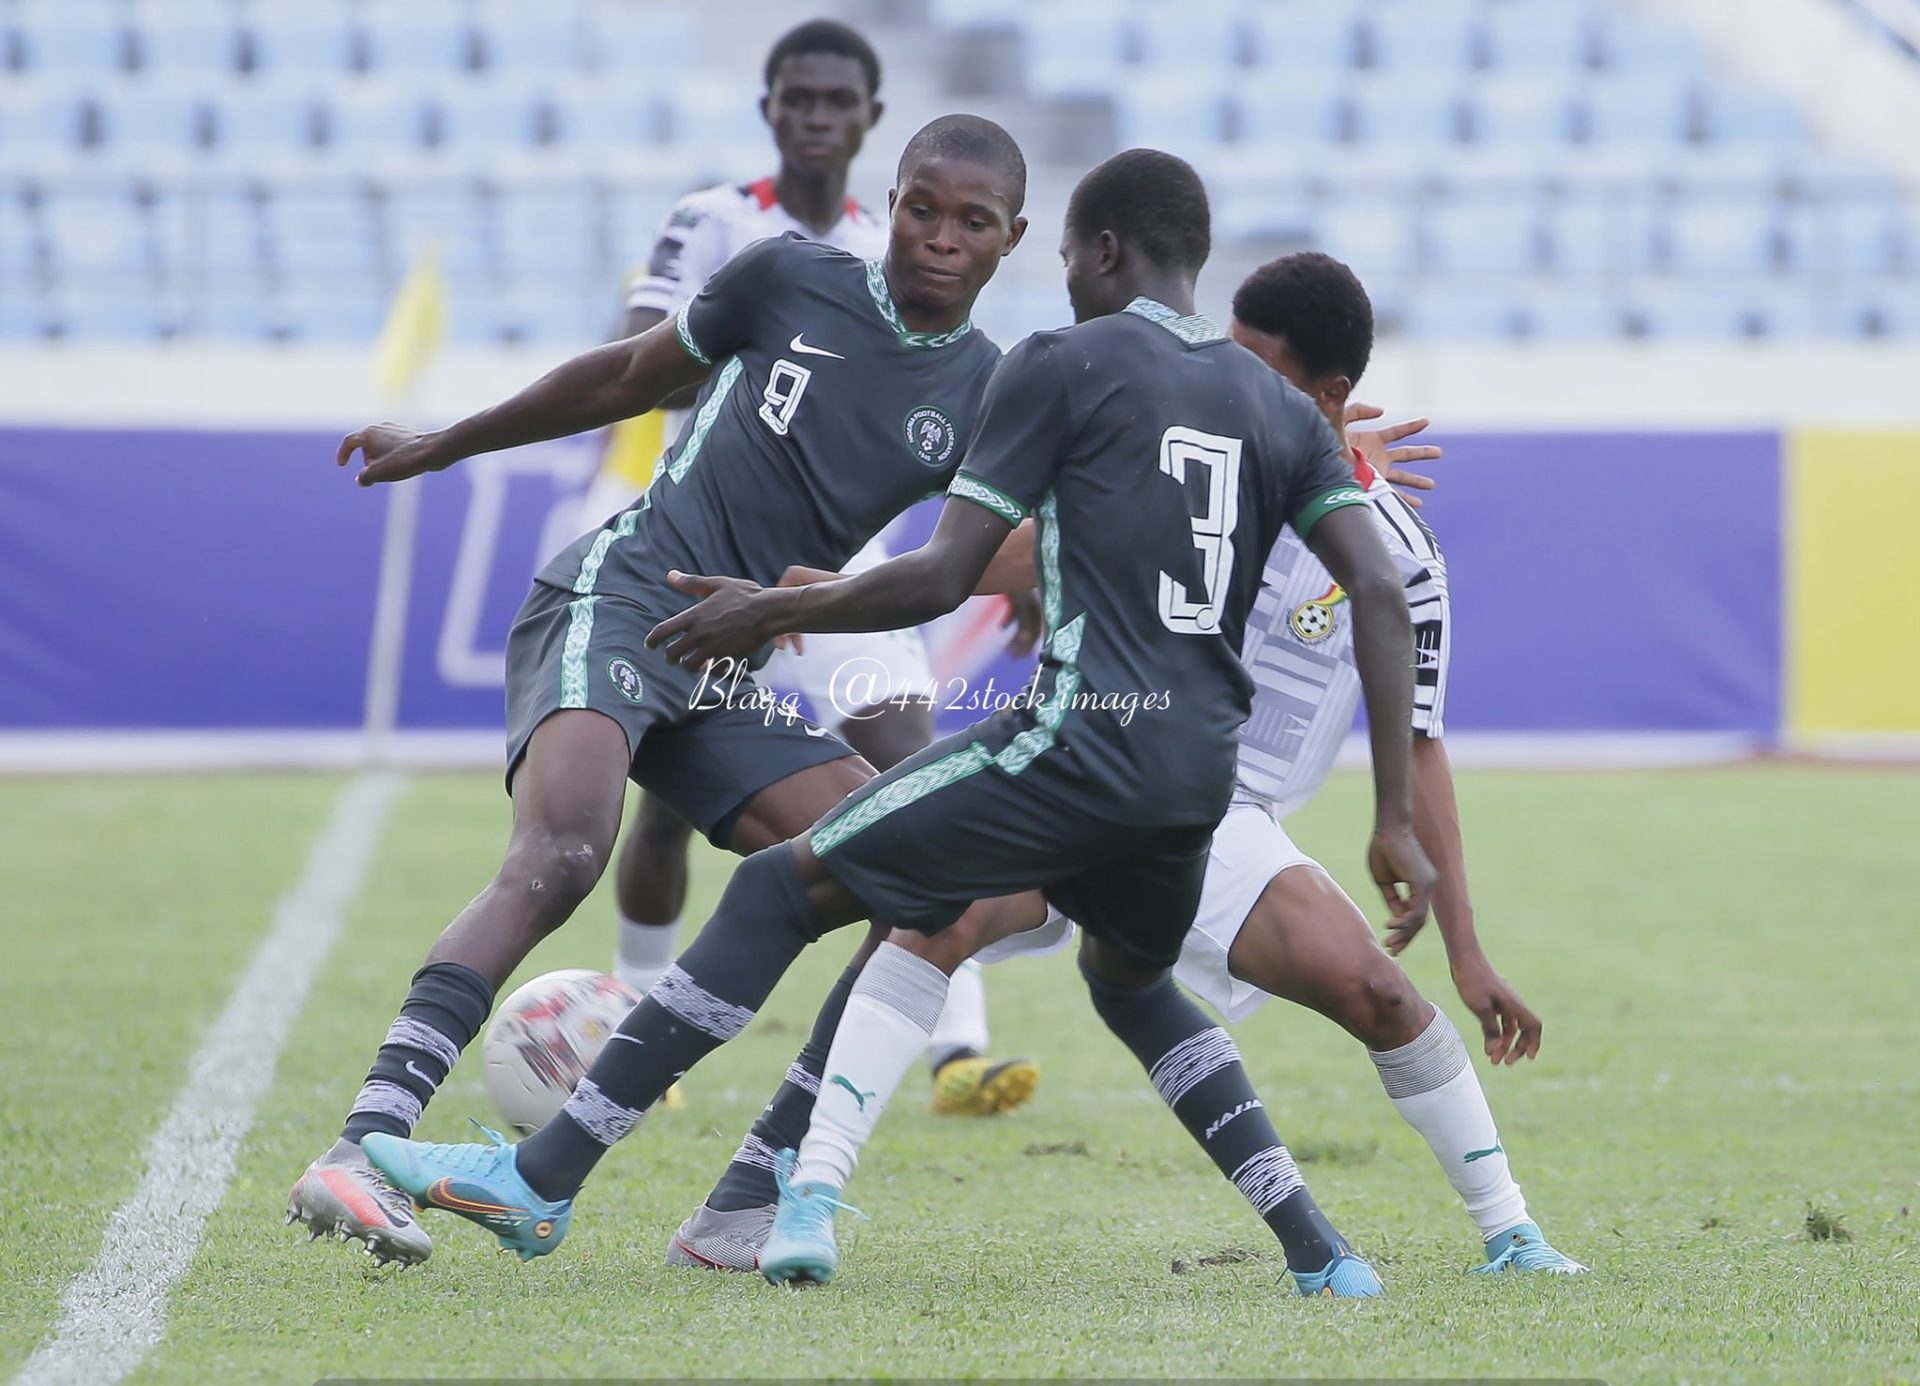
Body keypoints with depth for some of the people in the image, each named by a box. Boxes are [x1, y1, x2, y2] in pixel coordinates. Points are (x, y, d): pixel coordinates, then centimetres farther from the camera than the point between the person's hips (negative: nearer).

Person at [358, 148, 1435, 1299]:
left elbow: (944, 578, -5)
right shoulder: (1282, 406, 16)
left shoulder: (1063, 365, 1)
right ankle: (1321, 1255, 20)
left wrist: (775, 612, 10)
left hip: (1084, 734, -6)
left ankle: (541, 1179, -2)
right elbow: (1383, 593, 6)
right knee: (1131, 980, 33)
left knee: (784, 890, 1)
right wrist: (1398, 822, 7)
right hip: (1206, 767, 6)